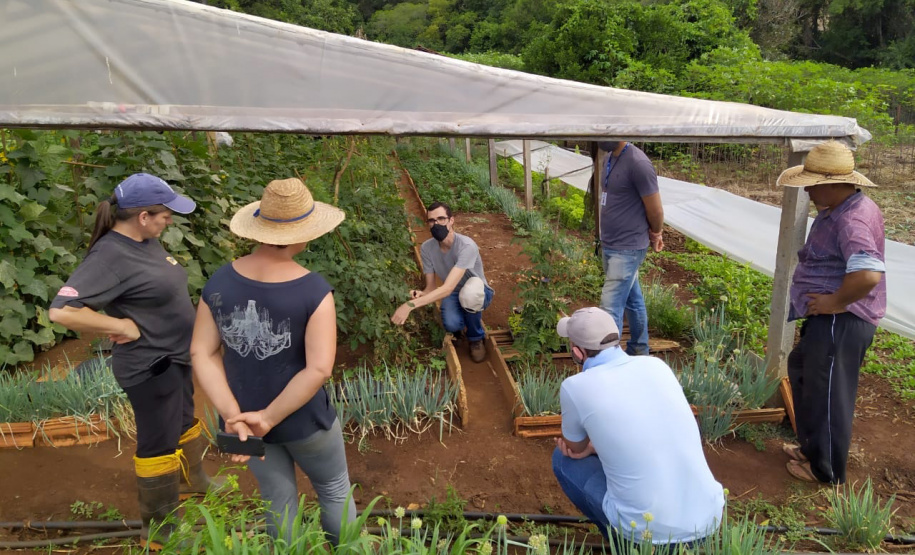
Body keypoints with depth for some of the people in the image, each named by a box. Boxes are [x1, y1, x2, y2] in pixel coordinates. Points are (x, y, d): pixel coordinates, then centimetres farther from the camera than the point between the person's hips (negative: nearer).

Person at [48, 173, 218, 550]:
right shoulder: (110, 256, -25)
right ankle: (158, 529, 27)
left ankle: (192, 481, 52)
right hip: (150, 366, -9)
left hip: (179, 355, 9)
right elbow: (61, 310, -32)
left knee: (189, 422, 27)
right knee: (159, 445, 7)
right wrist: (125, 326, -25)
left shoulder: (146, 241, 1)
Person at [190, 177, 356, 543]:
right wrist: (269, 418, -20)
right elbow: (319, 369, -29)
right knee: (334, 488, 23)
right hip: (302, 420, -4)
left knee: (278, 500, 25)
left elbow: (202, 353, -11)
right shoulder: (314, 291, -25)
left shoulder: (219, 282, -11)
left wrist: (232, 416, -15)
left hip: (243, 417, 4)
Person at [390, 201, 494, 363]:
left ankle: (476, 338, -9)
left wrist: (411, 305, -50)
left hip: (478, 293, -3)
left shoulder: (467, 246, -33)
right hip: (453, 295, 3)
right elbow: (431, 287, -13)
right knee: (452, 325, -32)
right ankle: (462, 321, 11)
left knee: (468, 292, -41)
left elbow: (448, 288, -42)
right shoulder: (426, 248, -17)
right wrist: (420, 295, -39)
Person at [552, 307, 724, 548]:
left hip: (647, 529, -5)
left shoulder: (574, 387, -11)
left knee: (563, 459, 17)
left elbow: (575, 448, 9)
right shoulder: (656, 365, 4)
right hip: (707, 517, 5)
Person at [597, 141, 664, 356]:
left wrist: (655, 235, 4)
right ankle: (639, 351, 35)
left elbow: (656, 211, -14)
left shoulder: (637, 162, -21)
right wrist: (652, 234, 12)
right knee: (633, 301, 20)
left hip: (627, 250, -8)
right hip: (610, 246, 9)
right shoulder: (610, 158, 7)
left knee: (610, 307, -8)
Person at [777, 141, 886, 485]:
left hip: (841, 322, -11)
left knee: (827, 393, 4)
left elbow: (869, 274, -39)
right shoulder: (840, 209, 9)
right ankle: (812, 447, 42)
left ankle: (826, 471, 24)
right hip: (828, 319, 11)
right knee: (803, 372, 25)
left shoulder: (852, 220, -25)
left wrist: (835, 302, -25)